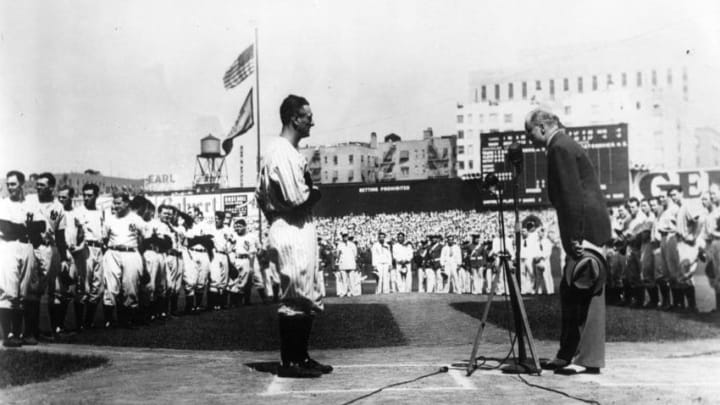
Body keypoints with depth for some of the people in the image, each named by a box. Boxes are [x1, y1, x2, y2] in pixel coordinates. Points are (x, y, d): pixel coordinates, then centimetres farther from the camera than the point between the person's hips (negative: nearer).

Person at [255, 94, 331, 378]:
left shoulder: (277, 150, 16)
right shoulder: (283, 152, -16)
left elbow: (260, 196, 19)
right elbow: (296, 197, -23)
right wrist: (315, 193, -4)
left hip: (299, 232, 11)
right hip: (293, 233, -11)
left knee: (306, 298, 14)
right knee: (296, 298, -4)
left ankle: (301, 358, 21)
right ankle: (289, 362, 4)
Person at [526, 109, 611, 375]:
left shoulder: (560, 148, -11)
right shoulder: (564, 146, 20)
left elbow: (572, 196, -19)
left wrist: (576, 238, -21)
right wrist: (573, 237, 19)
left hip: (584, 229, -10)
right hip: (585, 229, 10)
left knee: (586, 293, -6)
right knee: (570, 292, 13)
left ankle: (589, 359, -1)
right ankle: (568, 354, 19)